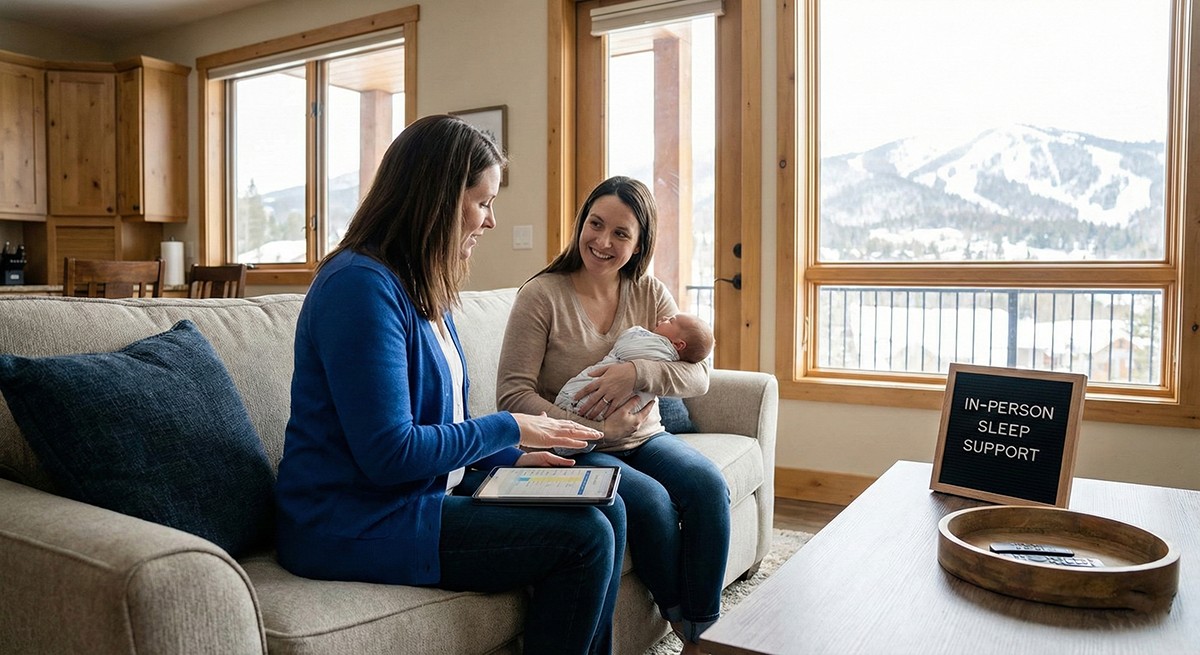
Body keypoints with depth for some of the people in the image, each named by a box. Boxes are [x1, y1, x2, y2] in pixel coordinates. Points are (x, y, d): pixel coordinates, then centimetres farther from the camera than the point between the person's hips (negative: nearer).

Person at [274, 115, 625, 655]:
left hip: (429, 488, 10)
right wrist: (507, 429, -13)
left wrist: (513, 456, 6)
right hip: (354, 524, -9)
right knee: (583, 537, -17)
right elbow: (389, 454, -23)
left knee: (607, 510, 3)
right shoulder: (362, 285, -20)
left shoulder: (423, 290, 12)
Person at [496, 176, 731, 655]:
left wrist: (637, 373, -25)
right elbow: (513, 395, -15)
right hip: (575, 450, -4)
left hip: (642, 439, 4)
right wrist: (598, 431, -23)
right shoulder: (542, 295, -9)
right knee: (652, 502, -28)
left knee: (709, 485, -22)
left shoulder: (650, 294, 4)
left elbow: (698, 376, -4)